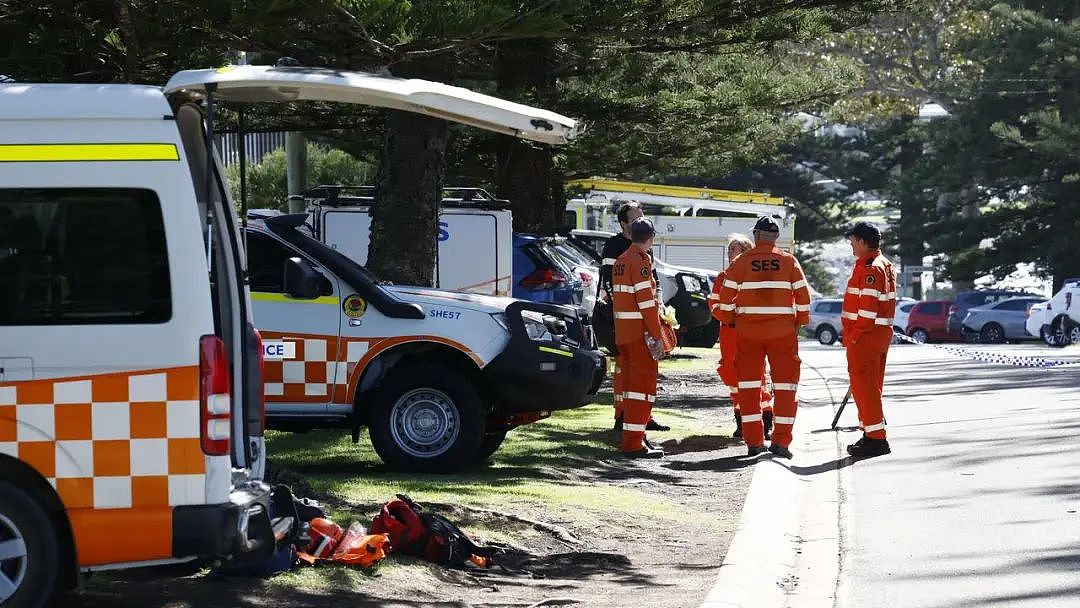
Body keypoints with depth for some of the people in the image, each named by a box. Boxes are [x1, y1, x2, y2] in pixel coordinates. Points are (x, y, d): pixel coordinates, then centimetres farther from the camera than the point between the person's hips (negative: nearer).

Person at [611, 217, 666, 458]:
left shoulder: (620, 261, 15)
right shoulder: (640, 261, -13)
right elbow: (646, 301, -18)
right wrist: (656, 336, -18)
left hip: (622, 333, 9)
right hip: (640, 332, -9)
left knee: (632, 383, 17)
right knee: (643, 384, -7)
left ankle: (633, 438, 26)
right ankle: (634, 444, -10)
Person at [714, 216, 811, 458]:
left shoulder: (741, 262, 0)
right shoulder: (789, 261, 1)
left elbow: (726, 296, -1)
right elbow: (803, 294, 1)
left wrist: (726, 320, 14)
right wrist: (800, 321, 13)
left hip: (748, 329, 0)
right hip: (782, 330, 0)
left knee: (749, 384, 9)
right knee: (784, 384, 6)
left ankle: (753, 441, 7)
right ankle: (781, 441, 0)